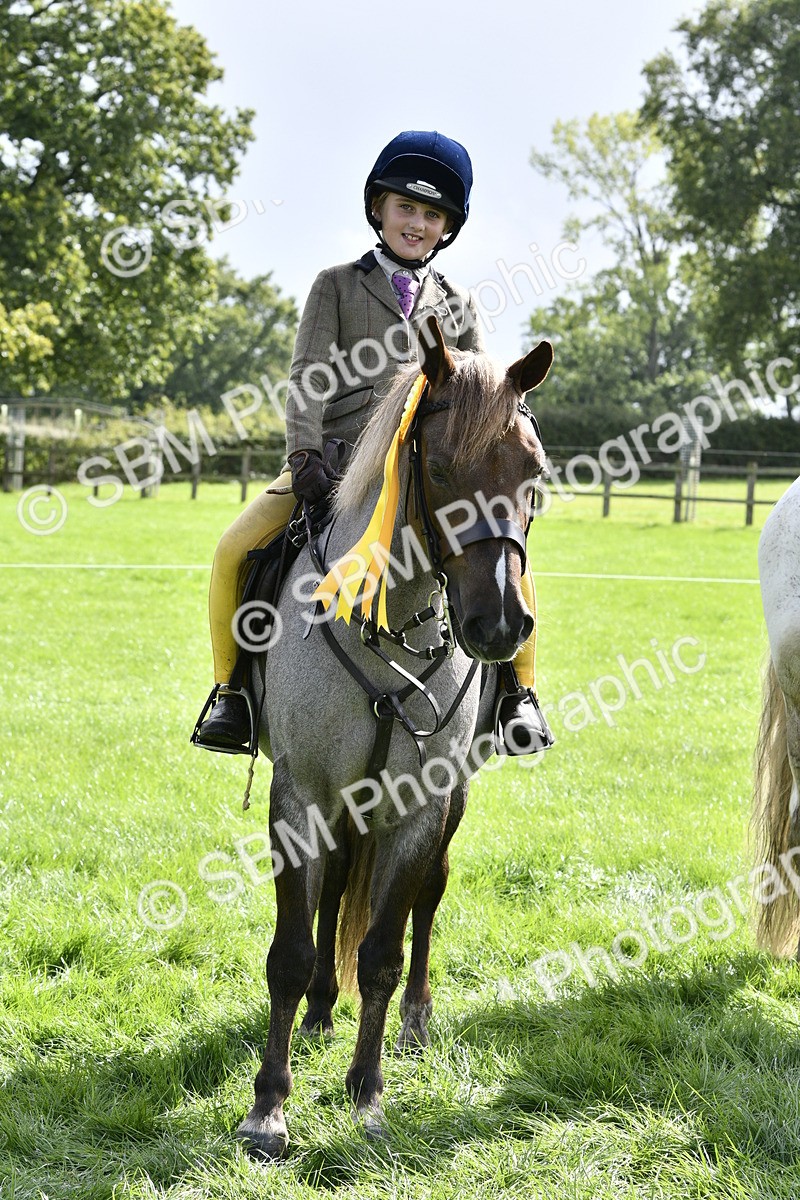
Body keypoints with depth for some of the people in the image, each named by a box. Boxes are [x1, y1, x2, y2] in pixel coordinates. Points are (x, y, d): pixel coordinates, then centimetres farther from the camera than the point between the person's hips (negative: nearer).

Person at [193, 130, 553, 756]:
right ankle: (231, 690, -2)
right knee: (234, 549, -20)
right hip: (334, 464, -1)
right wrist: (305, 456, -16)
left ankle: (518, 692, -6)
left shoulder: (457, 304, 16)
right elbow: (308, 376, -1)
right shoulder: (336, 286, 9)